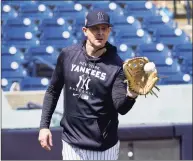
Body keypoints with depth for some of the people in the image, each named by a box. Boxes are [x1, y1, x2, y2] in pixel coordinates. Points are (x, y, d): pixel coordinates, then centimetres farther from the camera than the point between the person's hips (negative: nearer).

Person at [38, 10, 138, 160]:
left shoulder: (116, 65, -11)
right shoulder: (68, 55, -4)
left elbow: (121, 108, -19)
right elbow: (53, 91, 8)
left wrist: (130, 95, -40)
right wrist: (44, 125, 4)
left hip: (105, 147, -2)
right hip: (72, 143, 2)